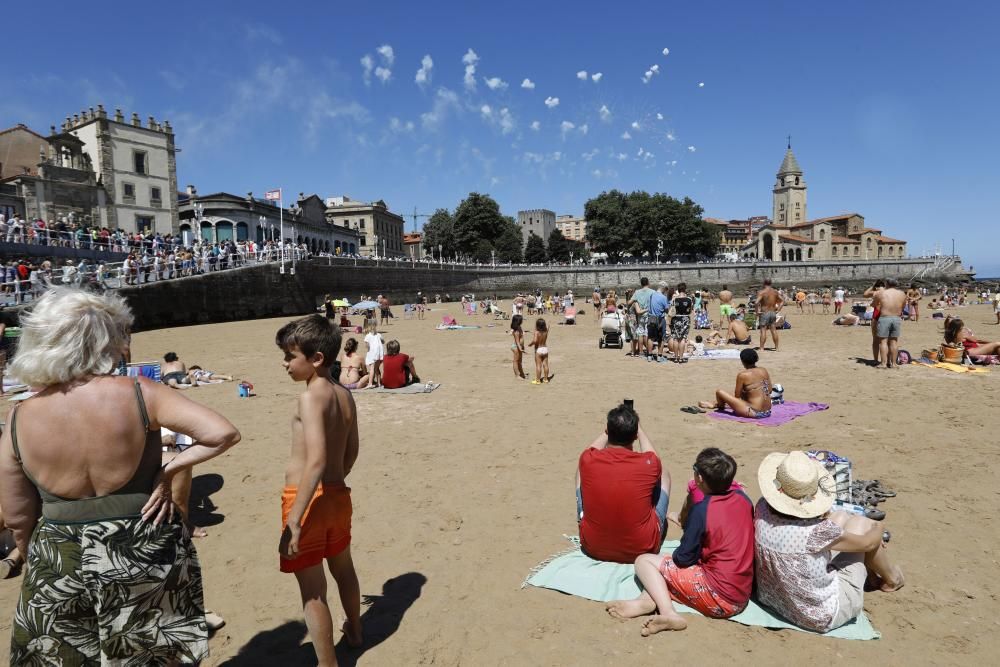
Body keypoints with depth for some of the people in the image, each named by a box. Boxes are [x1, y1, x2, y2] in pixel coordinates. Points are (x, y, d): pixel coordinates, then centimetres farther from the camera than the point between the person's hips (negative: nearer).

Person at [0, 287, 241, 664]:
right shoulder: (139, 395, -18)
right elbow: (224, 434, -25)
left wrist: (40, 561, 18)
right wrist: (170, 470, -13)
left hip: (60, 565, 2)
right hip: (145, 553, -2)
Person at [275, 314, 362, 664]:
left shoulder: (310, 397, -21)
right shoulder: (344, 395, 2)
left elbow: (316, 461, -28)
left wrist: (293, 522, -27)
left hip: (308, 500, -8)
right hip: (338, 495, 9)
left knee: (313, 592, 6)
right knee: (343, 569, 28)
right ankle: (354, 631, 50)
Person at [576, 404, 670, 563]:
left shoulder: (588, 460, -17)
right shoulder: (649, 464, -20)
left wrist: (611, 428, 24)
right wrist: (637, 427, 21)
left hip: (593, 548, 1)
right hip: (642, 549, -1)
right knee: (664, 473, 16)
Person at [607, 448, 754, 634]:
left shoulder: (702, 509, -17)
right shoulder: (742, 497, 1)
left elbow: (683, 558, -11)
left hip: (719, 599, -8)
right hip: (743, 596, 8)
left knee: (644, 560, 2)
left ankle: (669, 613, -16)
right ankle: (648, 599, -7)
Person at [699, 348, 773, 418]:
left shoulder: (742, 375, -14)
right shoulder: (764, 371, 3)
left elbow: (737, 396, -7)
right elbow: (769, 391, 13)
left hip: (754, 413, -8)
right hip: (767, 412, 8)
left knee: (719, 392, 0)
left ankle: (720, 406, 36)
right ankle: (715, 404, 53)